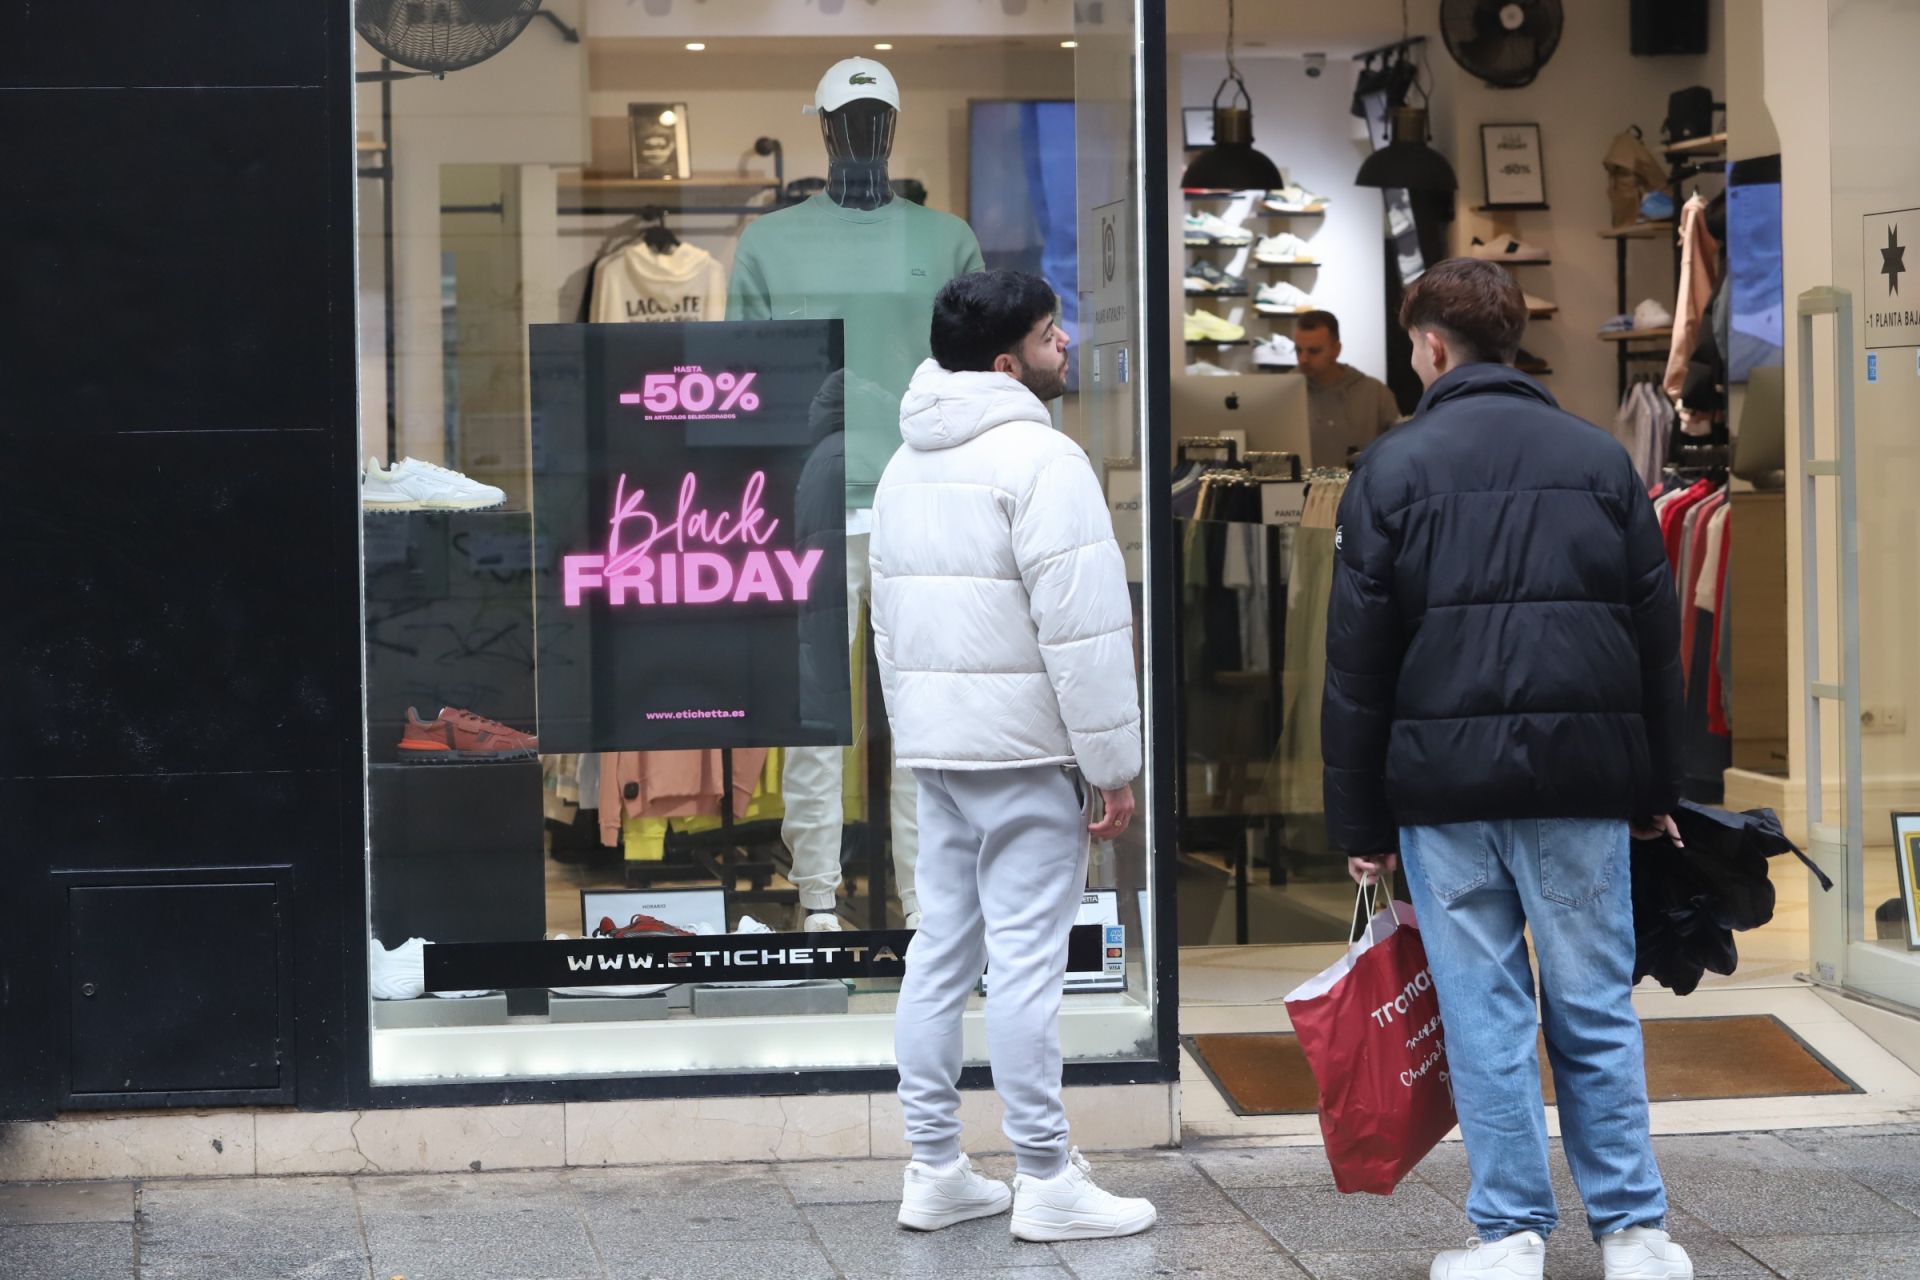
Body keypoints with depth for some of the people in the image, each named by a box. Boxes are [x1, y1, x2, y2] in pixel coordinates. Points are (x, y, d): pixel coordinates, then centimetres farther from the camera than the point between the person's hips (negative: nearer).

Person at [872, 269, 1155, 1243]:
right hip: (1024, 748, -9)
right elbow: (1082, 626, -18)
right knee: (1027, 959, -5)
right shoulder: (1038, 458, -14)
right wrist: (1112, 764, -14)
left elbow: (888, 622, 20)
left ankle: (934, 1171, 16)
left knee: (941, 952, 11)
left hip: (934, 743, 9)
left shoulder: (908, 464, 15)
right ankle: (1045, 1181, -2)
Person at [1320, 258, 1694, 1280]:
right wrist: (1656, 792, 17)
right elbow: (1658, 643, 11)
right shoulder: (1601, 460, 9)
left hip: (1445, 777, -2)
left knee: (1485, 1014, 3)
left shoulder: (1395, 467, -1)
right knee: (1596, 1010, 8)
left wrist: (1360, 822, 3)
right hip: (1583, 777, 2)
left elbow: (1357, 663, -2)